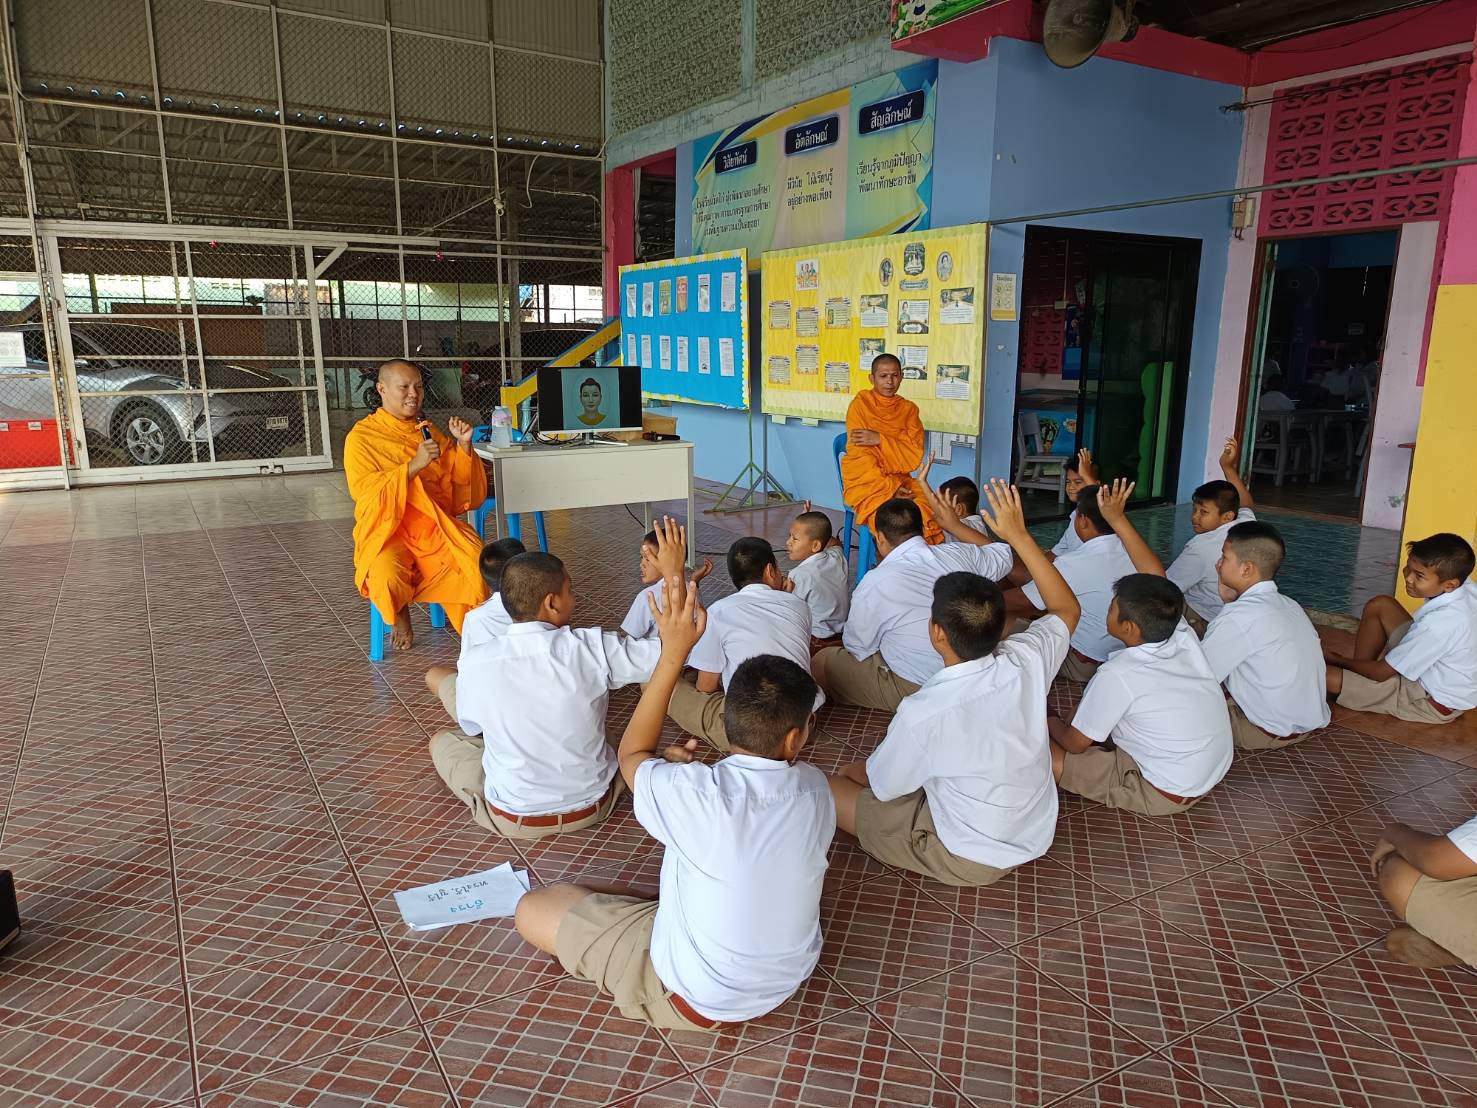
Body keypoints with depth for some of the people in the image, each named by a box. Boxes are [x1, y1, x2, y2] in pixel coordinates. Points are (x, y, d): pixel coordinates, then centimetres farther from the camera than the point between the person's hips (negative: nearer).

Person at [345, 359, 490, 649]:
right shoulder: (361, 437, 1)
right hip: (387, 530, -3)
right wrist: (414, 465, -21)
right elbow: (366, 492, -12)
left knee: (478, 564, -27)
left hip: (435, 526, 3)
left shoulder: (431, 433, 15)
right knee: (388, 577, -34)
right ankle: (400, 617, 3)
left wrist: (464, 445, -3)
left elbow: (465, 488, 13)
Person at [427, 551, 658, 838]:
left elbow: (471, 727, 2)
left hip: (514, 819, -2)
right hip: (592, 806, 2)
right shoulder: (591, 648, -23)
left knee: (442, 741, 21)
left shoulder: (475, 663, -17)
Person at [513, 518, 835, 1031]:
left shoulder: (694, 796, -32)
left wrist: (673, 654, -13)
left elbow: (632, 754, -10)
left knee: (533, 908, 4)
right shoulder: (815, 789, -19)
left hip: (701, 1000, -5)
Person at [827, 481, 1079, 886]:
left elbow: (882, 785, -14)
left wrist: (853, 771, 9)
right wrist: (1020, 535, 0)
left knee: (832, 789, 2)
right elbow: (1067, 609, 3)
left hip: (972, 858, -6)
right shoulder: (1027, 661, -19)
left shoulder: (923, 711, -33)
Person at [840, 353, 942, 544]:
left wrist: (879, 440, -16)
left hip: (898, 477, 4)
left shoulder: (909, 409, 9)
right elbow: (860, 456, -9)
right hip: (866, 480, -3)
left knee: (927, 512, -24)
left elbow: (915, 453, -1)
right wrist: (889, 486, -19)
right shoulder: (860, 404, -3)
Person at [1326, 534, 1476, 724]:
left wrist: (1336, 659, -8)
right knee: (1380, 605, 10)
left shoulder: (1438, 624, -35)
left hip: (1434, 702, -9)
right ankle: (1358, 668, 14)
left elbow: (1380, 672, -22)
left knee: (1327, 676, -23)